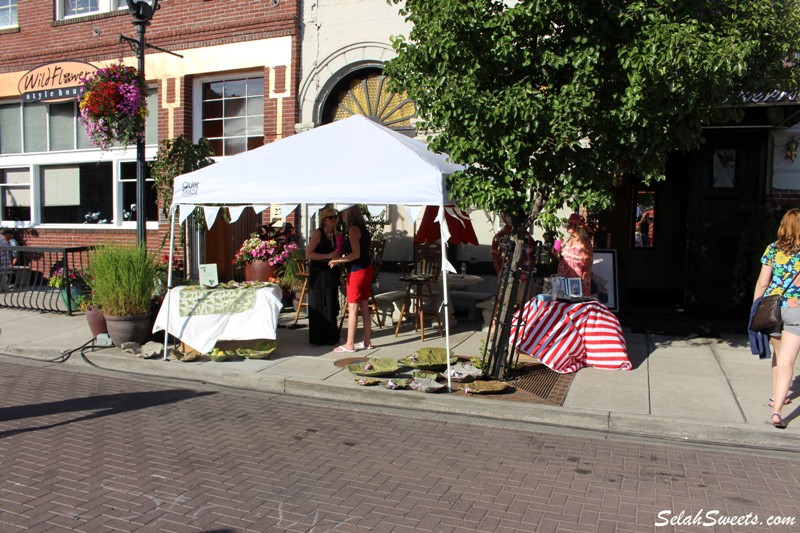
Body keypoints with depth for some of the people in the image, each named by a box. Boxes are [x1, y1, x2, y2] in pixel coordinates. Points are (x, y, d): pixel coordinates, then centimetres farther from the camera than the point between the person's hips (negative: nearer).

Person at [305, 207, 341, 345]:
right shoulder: (317, 233, -10)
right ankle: (319, 338, 7)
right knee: (320, 306, -2)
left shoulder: (334, 235, 12)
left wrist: (337, 256, 7)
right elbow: (308, 254, -17)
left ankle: (330, 336, 20)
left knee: (331, 306, 10)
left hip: (331, 274, 7)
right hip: (319, 275, -7)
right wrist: (328, 256, -22)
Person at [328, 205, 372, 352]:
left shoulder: (353, 229, -14)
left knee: (353, 309, -5)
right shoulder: (362, 228, 13)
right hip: (366, 269, 9)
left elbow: (356, 254, -20)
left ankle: (349, 344, -1)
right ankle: (367, 341, 19)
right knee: (364, 307, 13)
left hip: (357, 272, -9)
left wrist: (337, 261, -14)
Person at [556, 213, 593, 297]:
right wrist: (557, 253, 4)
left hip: (578, 279, -6)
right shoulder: (567, 240, 14)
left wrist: (585, 277, -15)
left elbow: (588, 262, -9)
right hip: (564, 278, 6)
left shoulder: (584, 241, -6)